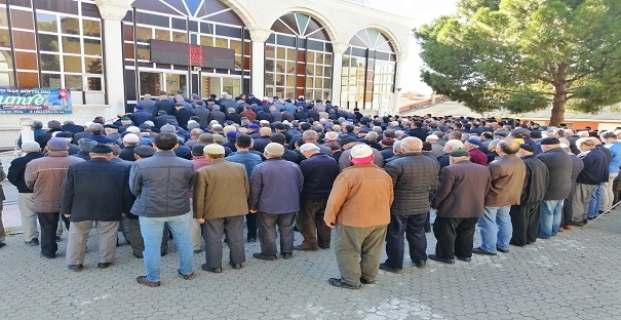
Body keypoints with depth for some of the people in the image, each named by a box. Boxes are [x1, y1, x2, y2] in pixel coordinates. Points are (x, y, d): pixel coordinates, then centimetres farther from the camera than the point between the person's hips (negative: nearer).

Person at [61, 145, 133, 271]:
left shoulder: (75, 167, 4)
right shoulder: (122, 169, -1)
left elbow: (68, 190, 5)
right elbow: (126, 191, 2)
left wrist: (66, 209, 11)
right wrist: (125, 209, 10)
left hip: (81, 208, 1)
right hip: (110, 209, -1)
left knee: (77, 236, 15)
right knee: (107, 236, 11)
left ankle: (74, 263, 22)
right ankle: (105, 261, 19)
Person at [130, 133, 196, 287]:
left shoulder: (140, 165, -14)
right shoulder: (188, 165, -9)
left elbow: (134, 189, 1)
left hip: (150, 211, -2)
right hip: (180, 209, 2)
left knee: (152, 245, 12)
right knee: (184, 241, 17)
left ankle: (153, 278, 25)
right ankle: (187, 272, 32)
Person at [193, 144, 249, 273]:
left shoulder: (202, 172, -13)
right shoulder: (240, 167, 0)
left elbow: (199, 196, -10)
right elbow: (247, 189, 8)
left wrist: (199, 214, -1)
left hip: (213, 211, -4)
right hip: (237, 208, 4)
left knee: (213, 239, 10)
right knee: (236, 237, 15)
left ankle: (215, 265, 19)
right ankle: (237, 261, 26)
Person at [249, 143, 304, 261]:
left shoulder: (260, 168, -12)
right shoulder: (294, 166, 2)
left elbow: (254, 190, -9)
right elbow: (300, 185, 11)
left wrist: (252, 205, 2)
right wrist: (295, 199, 23)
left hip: (268, 206, -4)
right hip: (290, 205, 4)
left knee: (268, 230, 10)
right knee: (287, 229, 15)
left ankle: (269, 253, 17)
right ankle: (287, 252, 23)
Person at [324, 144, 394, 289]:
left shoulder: (348, 174, -15)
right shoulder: (384, 175, 5)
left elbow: (336, 198, -15)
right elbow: (390, 199, 16)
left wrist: (329, 217, -5)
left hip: (353, 220, -6)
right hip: (381, 219, 6)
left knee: (347, 250, 7)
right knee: (372, 251, 18)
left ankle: (350, 280, 11)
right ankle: (369, 277, 30)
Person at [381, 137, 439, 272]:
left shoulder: (395, 165, -20)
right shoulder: (433, 163, 1)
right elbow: (434, 186, 10)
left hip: (398, 206, -5)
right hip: (422, 205, 6)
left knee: (395, 235, 8)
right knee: (418, 233, 21)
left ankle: (394, 264, 17)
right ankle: (420, 260, 33)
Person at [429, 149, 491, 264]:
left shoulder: (450, 169, -14)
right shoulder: (484, 170, 9)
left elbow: (442, 190, -15)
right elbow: (486, 190, 15)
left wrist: (435, 204, -4)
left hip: (452, 208, -7)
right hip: (475, 208, 7)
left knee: (445, 232, 7)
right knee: (466, 233, 19)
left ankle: (446, 255, 14)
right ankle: (465, 254, 30)